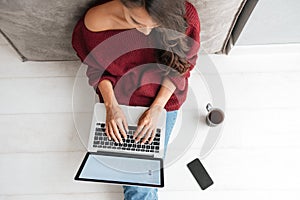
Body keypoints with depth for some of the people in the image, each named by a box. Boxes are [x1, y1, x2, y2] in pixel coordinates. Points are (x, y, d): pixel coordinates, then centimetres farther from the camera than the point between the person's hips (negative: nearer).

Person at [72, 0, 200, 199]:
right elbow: (98, 69, -5)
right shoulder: (94, 24, -25)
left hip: (163, 99, 1)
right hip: (119, 101, 0)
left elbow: (182, 65, -9)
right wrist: (111, 105, -19)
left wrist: (157, 108, -18)